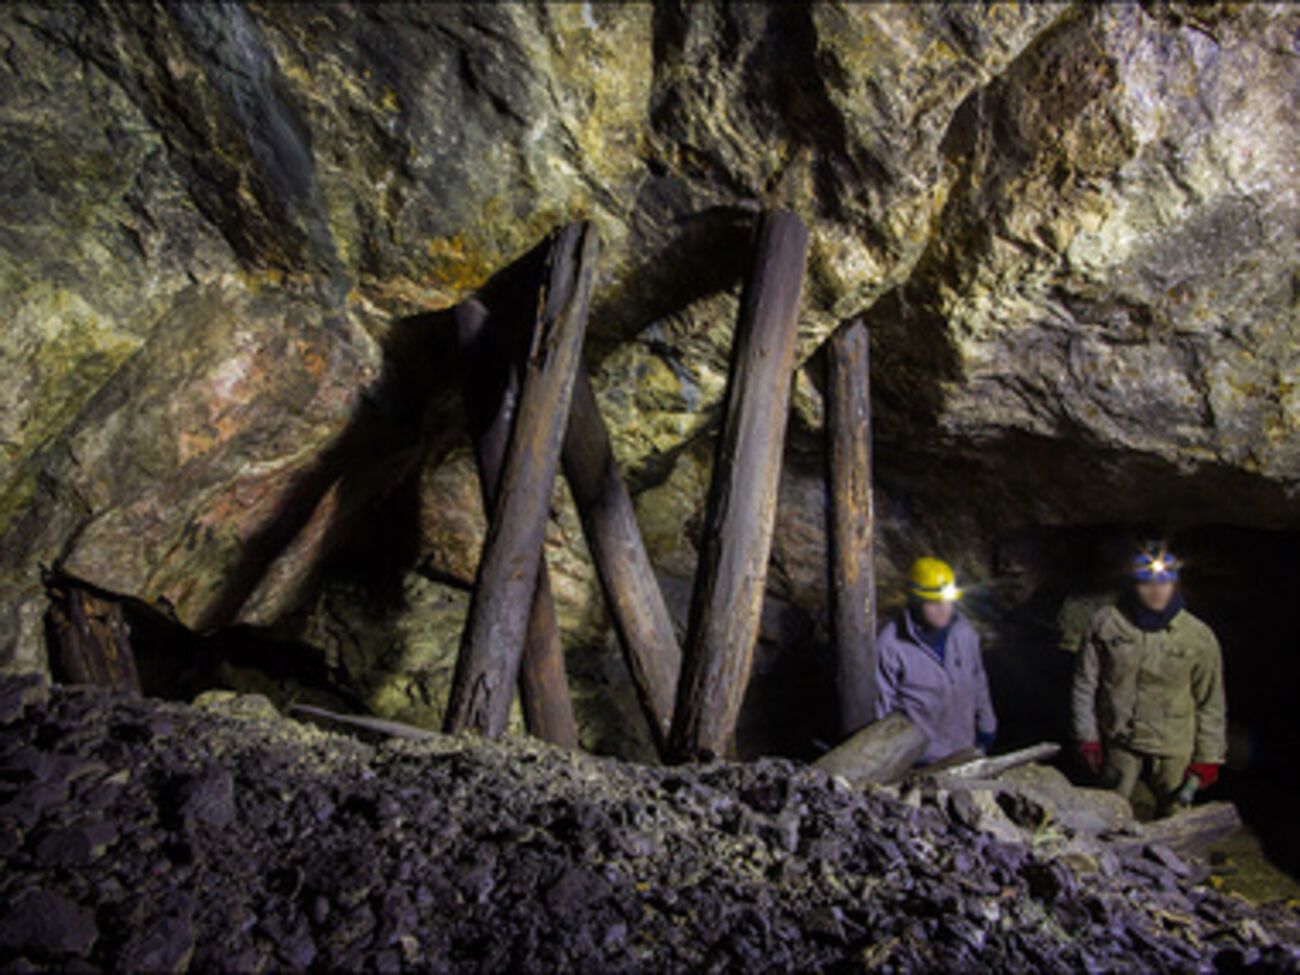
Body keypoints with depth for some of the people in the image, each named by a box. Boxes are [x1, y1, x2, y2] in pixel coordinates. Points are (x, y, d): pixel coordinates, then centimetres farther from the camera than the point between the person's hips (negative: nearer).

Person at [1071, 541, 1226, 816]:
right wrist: (1087, 738, 0)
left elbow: (1211, 703, 2)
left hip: (1174, 750, 0)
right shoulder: (1106, 623, -7)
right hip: (1118, 744, 0)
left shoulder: (1199, 636, -7)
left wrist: (1207, 758, 2)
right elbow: (1084, 686, 1)